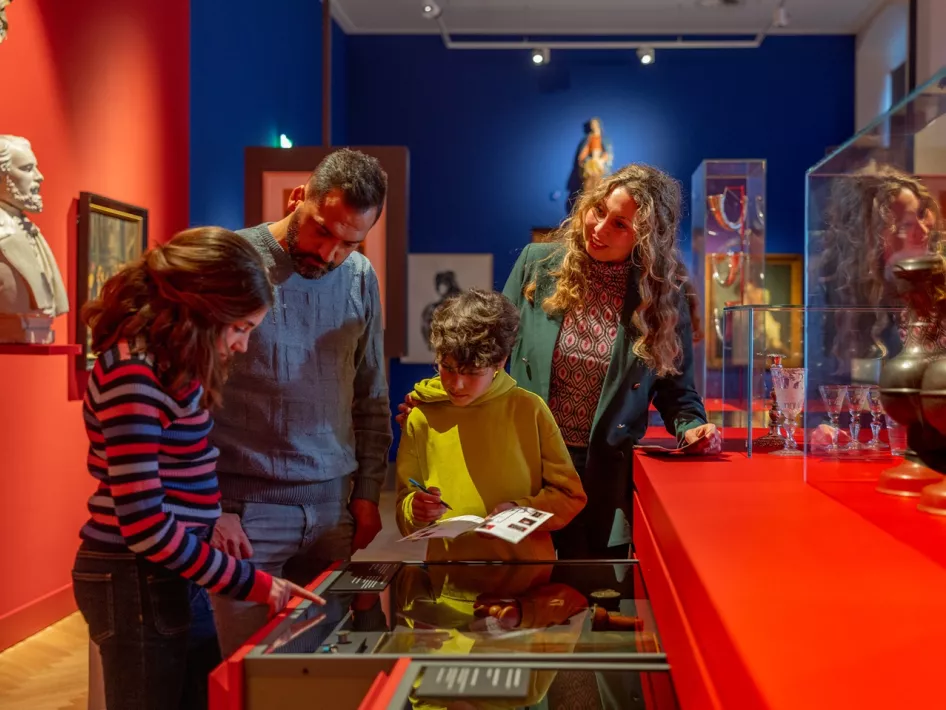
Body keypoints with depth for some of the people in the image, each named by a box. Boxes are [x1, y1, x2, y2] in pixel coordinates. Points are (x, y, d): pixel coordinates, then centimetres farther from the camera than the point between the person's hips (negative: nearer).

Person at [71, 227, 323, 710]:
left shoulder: (166, 362, 7)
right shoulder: (133, 374, -22)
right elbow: (144, 526, -25)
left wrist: (217, 518, 3)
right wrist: (251, 583, -19)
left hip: (163, 572, 9)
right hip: (136, 580, -9)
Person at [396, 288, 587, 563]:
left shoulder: (530, 410, 0)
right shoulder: (421, 419, 3)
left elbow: (570, 496, 6)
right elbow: (404, 514, 9)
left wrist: (521, 511, -9)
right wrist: (414, 511, -11)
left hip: (527, 559, -1)